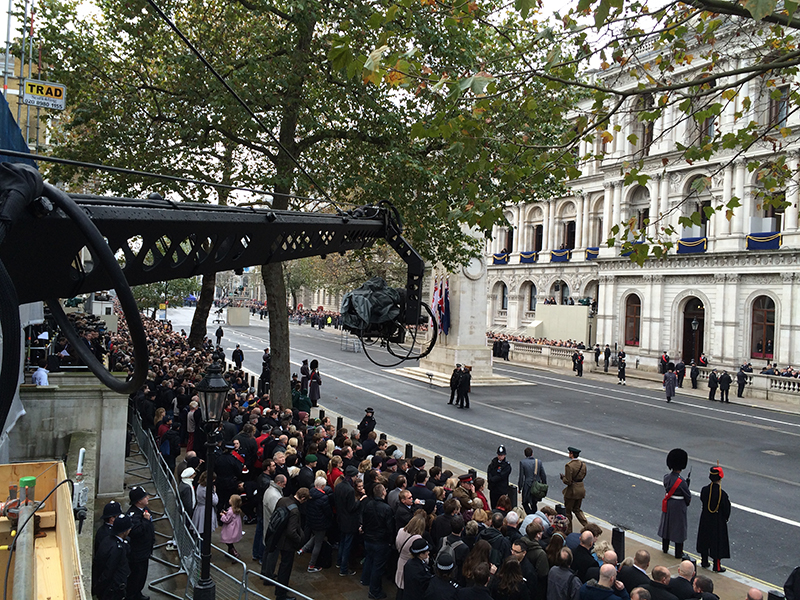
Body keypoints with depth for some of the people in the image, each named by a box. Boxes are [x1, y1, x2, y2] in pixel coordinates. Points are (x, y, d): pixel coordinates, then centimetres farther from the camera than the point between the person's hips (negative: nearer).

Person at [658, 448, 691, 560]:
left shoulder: (666, 477, -7)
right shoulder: (681, 482, -26)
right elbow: (688, 497, -15)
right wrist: (687, 503, 8)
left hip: (668, 504, 6)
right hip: (679, 507, -6)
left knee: (666, 524, 20)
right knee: (679, 527, 8)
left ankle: (665, 548, 36)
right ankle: (678, 553, 20)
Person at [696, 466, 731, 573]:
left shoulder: (704, 490, -13)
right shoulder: (722, 493, -24)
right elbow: (726, 509, -14)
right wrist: (725, 519, 5)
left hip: (705, 520, 4)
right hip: (718, 522, -4)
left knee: (704, 540, 18)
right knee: (717, 542, 10)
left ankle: (704, 561, 32)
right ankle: (717, 566, 20)